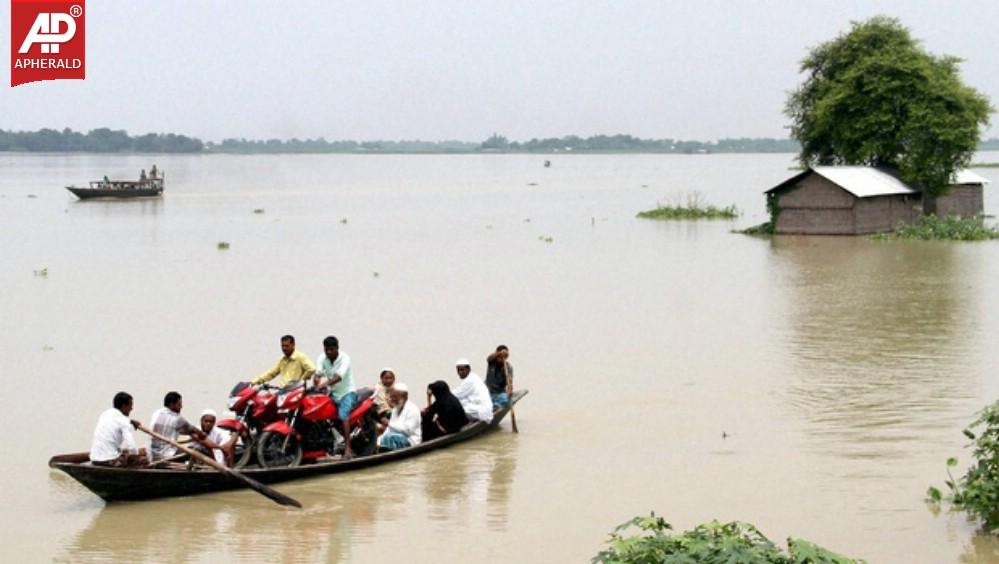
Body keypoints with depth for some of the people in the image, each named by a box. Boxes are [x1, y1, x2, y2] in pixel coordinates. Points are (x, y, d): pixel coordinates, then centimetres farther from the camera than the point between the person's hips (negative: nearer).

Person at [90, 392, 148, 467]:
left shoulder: (105, 414, 12)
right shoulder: (123, 421, -11)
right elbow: (131, 447, -20)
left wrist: (130, 421, 30)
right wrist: (138, 451, 0)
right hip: (110, 461, -8)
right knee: (144, 459, 0)